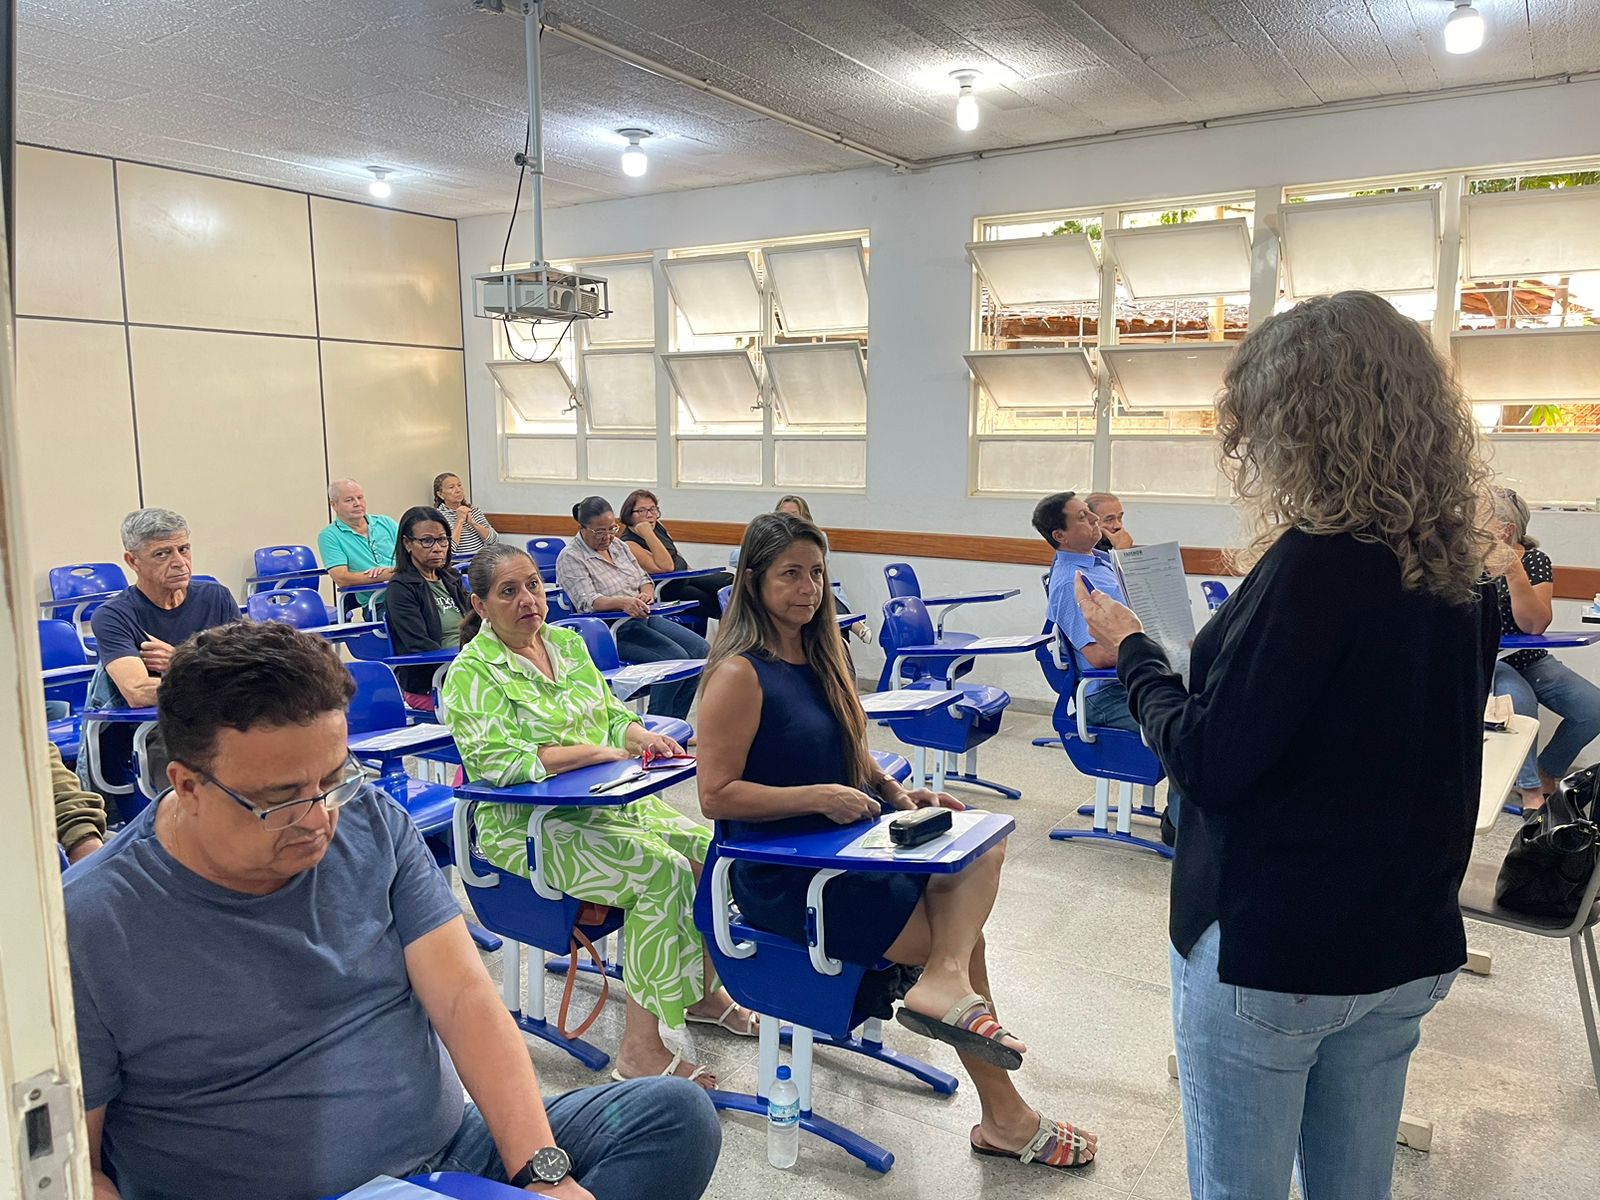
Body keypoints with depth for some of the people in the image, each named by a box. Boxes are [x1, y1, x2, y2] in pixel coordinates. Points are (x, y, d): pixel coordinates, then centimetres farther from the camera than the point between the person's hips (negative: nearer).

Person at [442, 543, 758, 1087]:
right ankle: (640, 1049, -18)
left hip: (603, 802, 7)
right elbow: (497, 759, -23)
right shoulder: (473, 673, -11)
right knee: (662, 870, -26)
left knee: (711, 850, -8)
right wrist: (596, 751, -23)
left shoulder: (567, 641, 12)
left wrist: (639, 734, -7)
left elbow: (611, 714, 16)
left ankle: (704, 993, 14)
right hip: (526, 824, -7)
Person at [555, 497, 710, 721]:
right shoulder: (570, 558, -8)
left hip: (643, 618, 8)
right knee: (674, 657, -26)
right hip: (612, 629, -8)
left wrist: (646, 593, -6)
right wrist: (622, 602, -38)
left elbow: (644, 578, 19)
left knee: (700, 649, -10)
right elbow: (587, 601, -20)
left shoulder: (617, 545, 15)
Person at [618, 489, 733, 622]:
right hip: (665, 589, -8)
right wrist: (648, 535, -30)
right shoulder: (629, 543, -20)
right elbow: (666, 567, -29)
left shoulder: (656, 525, 4)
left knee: (729, 581, -8)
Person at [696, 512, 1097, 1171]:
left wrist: (895, 792, 3)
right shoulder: (740, 674, -17)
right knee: (963, 938, -7)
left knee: (985, 841, -8)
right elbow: (716, 796, -20)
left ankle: (943, 980, -21)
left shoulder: (819, 655, 9)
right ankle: (1003, 1116, 7)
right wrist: (818, 797, -23)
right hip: (786, 880, -8)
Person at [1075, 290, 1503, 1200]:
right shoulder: (1460, 572, 2)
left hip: (1270, 952, -8)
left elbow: (1207, 762, -22)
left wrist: (1132, 650, -7)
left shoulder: (1316, 564, -23)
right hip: (1407, 949, 8)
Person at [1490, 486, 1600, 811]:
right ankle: (1530, 787, -12)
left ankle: (1548, 771, 14)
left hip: (1530, 660, 3)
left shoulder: (1535, 561, -3)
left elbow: (1534, 625, -16)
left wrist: (1513, 570, -24)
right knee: (1519, 700, -34)